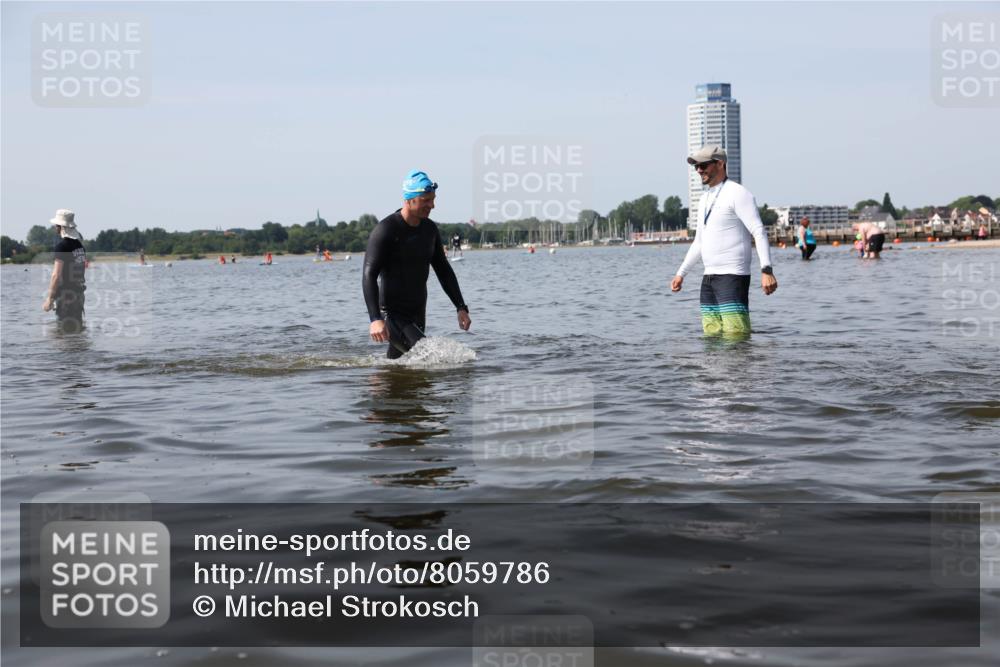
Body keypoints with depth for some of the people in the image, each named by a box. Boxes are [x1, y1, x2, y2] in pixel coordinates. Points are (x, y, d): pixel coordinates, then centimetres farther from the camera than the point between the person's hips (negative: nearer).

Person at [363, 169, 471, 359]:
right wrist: (375, 319, -31)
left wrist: (461, 307, 7)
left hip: (417, 314, 7)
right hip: (391, 314, -7)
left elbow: (443, 270, 14)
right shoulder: (386, 231, -17)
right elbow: (369, 276, -20)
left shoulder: (430, 229, 5)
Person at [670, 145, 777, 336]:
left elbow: (759, 233, -16)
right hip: (709, 277, 9)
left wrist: (767, 270, -26)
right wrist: (681, 273, 24)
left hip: (732, 276, -9)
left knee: (735, 337, -15)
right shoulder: (705, 200, 20)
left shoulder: (737, 193, -7)